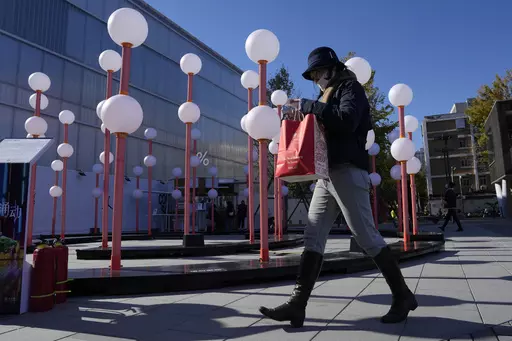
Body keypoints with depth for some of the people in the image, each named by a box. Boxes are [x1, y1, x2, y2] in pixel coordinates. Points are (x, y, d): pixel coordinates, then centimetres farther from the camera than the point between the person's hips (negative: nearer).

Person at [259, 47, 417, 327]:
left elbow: (346, 121, -19)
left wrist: (308, 106, -13)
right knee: (313, 238, -1)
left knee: (367, 237, -5)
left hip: (348, 172, -8)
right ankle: (297, 303, -2)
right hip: (327, 174, 9)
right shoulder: (328, 97, 26)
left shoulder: (351, 88, 2)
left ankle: (402, 297, 11)